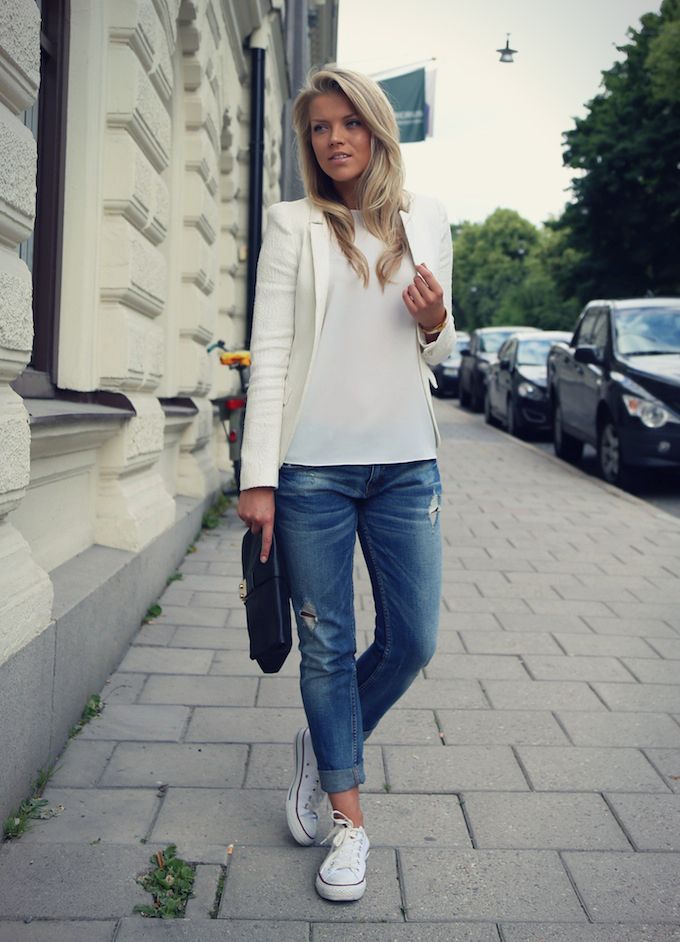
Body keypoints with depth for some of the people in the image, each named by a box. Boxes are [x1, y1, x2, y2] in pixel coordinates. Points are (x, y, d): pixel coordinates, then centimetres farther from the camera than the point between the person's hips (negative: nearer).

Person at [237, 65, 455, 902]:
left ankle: (324, 746, 34)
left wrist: (437, 325, -7)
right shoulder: (293, 225, 2)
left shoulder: (425, 220, 10)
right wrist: (257, 477, -11)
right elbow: (269, 352, -4)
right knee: (326, 646, 5)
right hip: (313, 465, -3)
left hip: (405, 463, 3)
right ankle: (348, 818, 23)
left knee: (412, 641, 6)